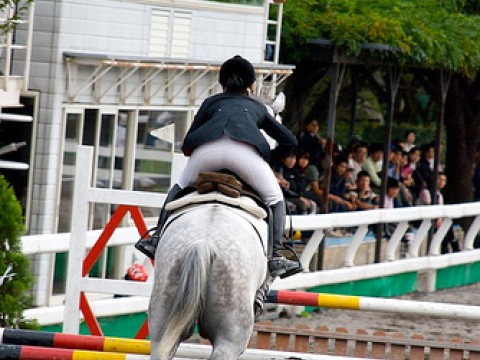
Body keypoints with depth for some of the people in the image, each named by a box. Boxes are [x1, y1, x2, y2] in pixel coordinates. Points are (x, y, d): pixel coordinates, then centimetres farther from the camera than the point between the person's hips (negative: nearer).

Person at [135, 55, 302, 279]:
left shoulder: (211, 103, 36)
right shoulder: (258, 108, 37)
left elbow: (187, 145, 32)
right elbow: (289, 141, 32)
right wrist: (269, 159, 44)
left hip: (207, 150, 1)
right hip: (246, 151, -1)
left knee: (180, 187, 28)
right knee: (274, 199, 16)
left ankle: (157, 238, 20)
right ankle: (276, 256, 1)